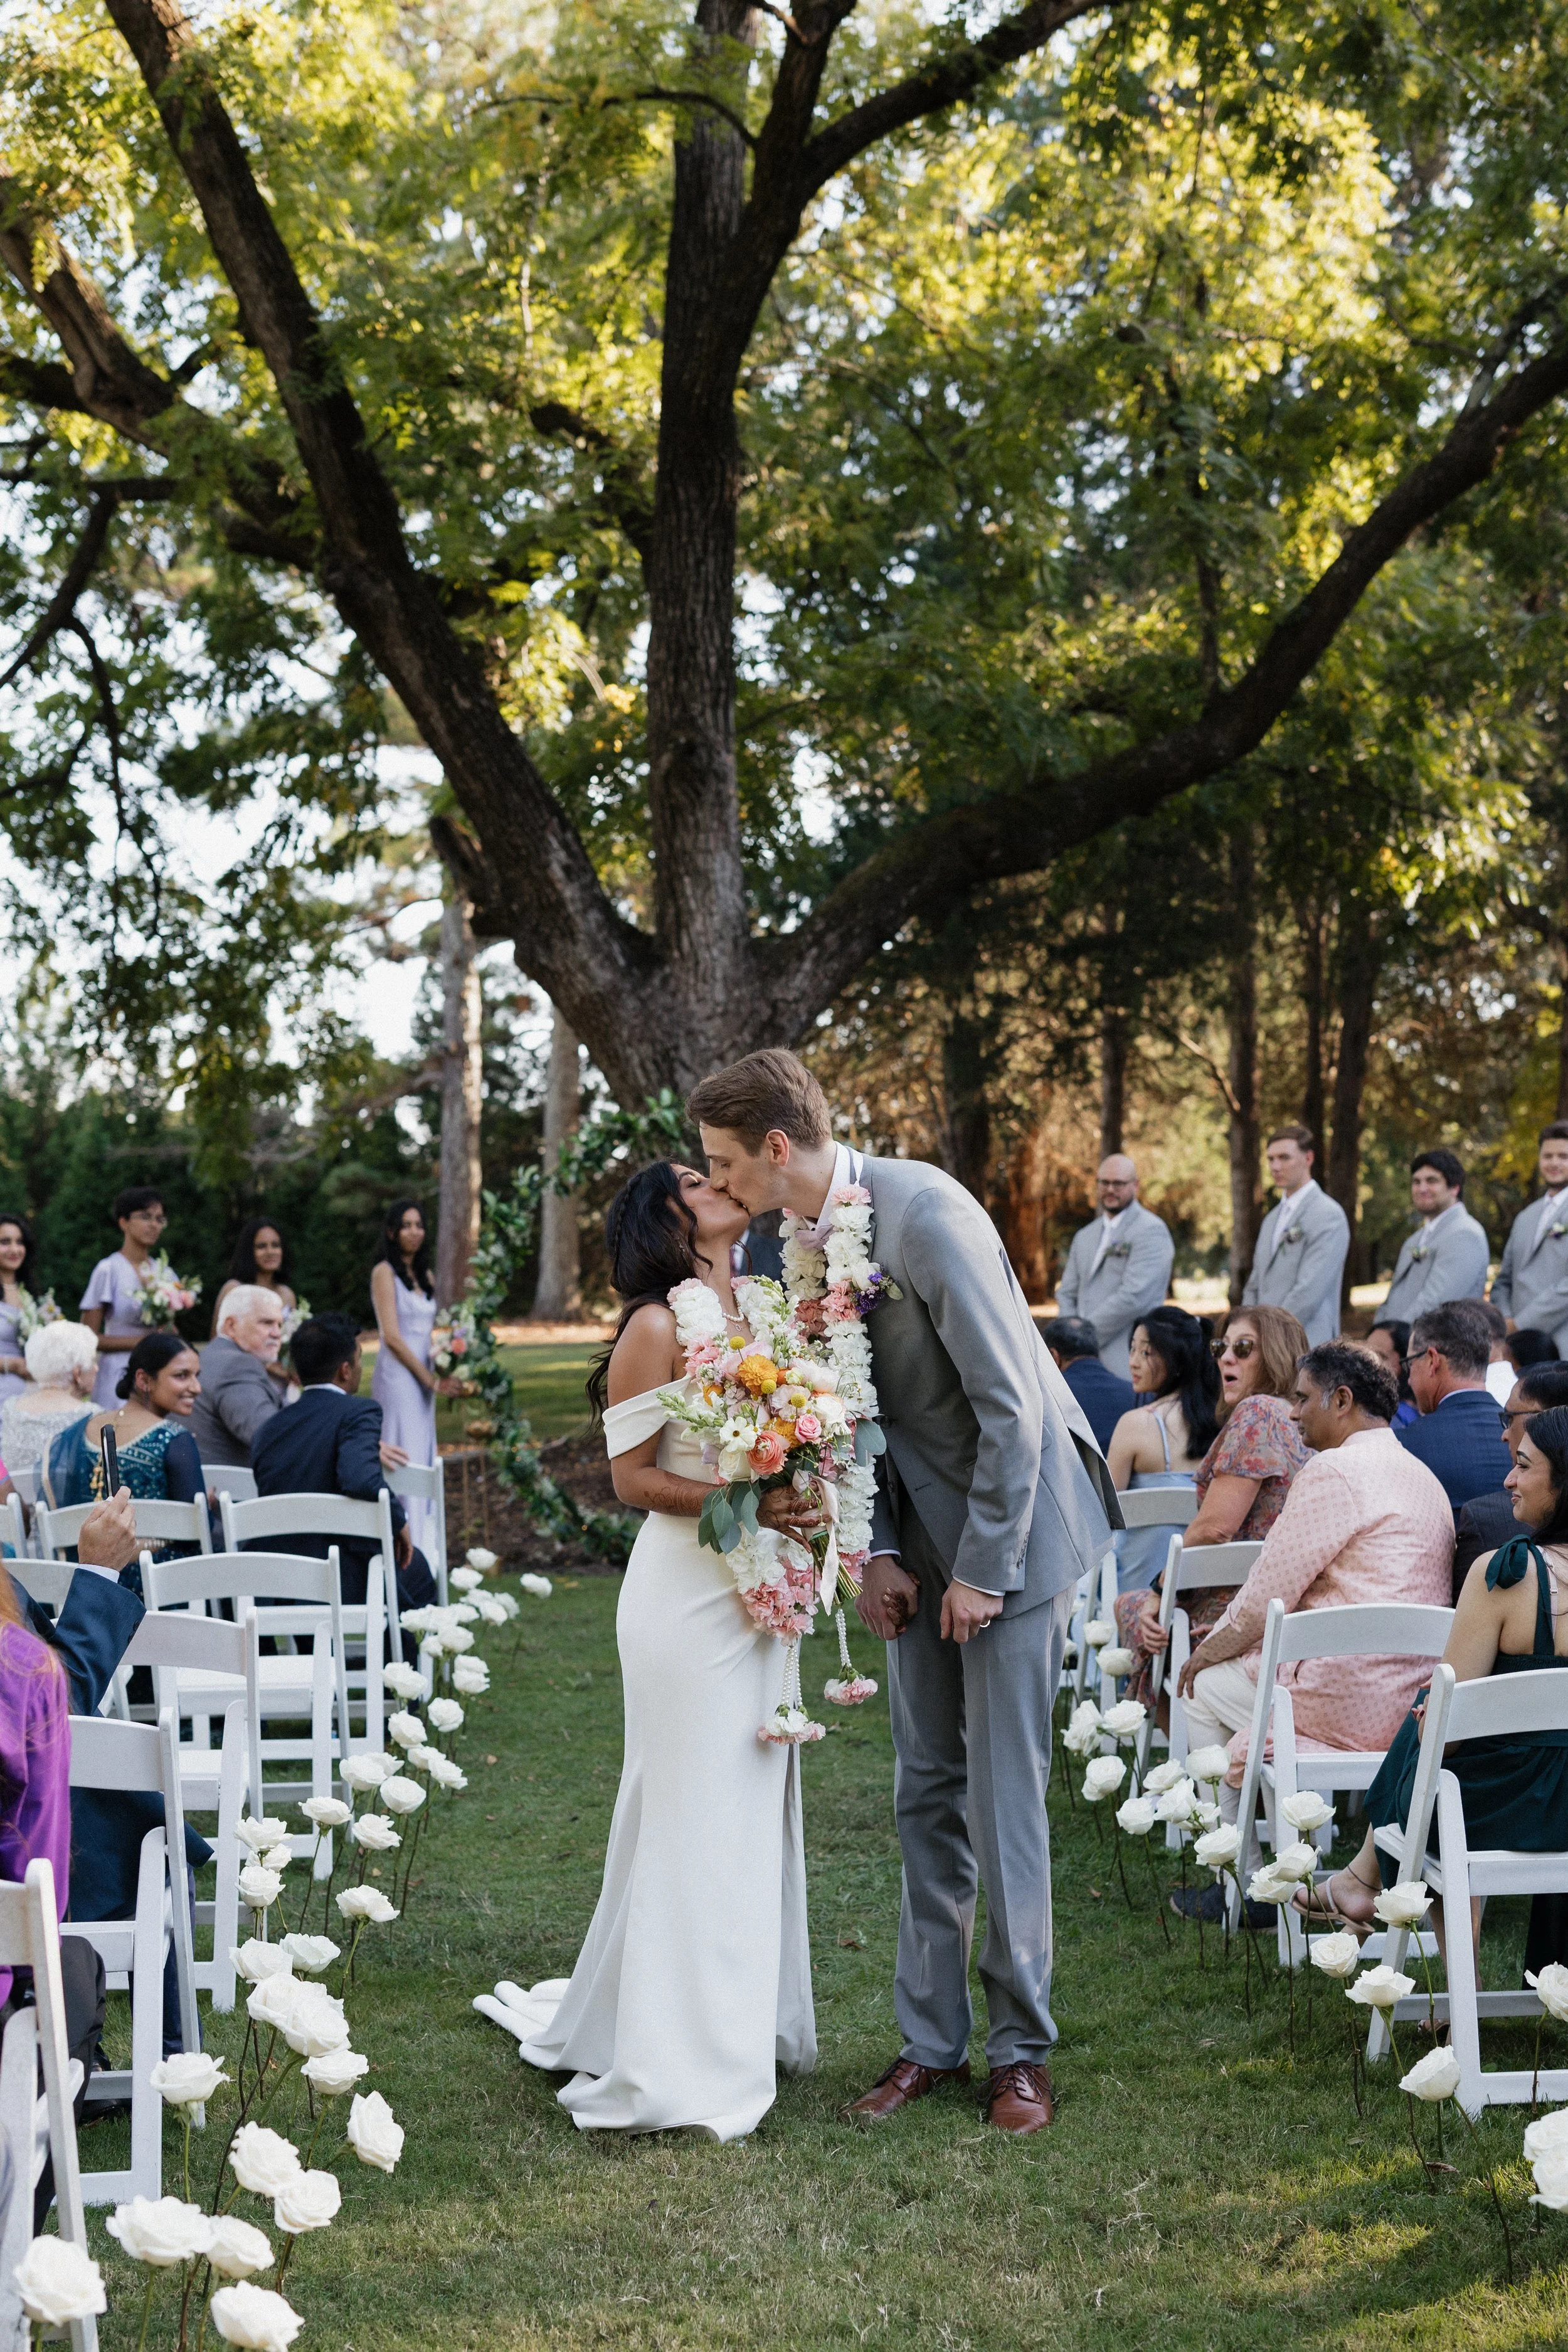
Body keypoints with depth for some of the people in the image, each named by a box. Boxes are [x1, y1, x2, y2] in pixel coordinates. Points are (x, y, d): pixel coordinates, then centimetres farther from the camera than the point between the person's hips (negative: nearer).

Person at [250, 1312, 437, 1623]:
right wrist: (399, 1521, -11)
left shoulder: (266, 1432, 7)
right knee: (415, 1566, 28)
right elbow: (362, 1480, -30)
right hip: (351, 1586, -6)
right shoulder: (358, 1412, -12)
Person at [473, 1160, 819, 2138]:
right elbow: (634, 1478, -11)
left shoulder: (760, 1315, 10)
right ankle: (685, 2068, 6)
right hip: (687, 1591, -7)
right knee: (695, 1814, -2)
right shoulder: (658, 1328, -10)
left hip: (759, 1593, 7)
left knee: (753, 1805, 13)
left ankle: (747, 2022, 26)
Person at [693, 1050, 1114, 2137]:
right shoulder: (794, 1239, 1)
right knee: (928, 1794, 10)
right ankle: (932, 2040, 19)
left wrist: (983, 1567, -18)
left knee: (1002, 1797, -3)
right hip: (919, 1533, 7)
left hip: (1010, 1525, -7)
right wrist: (875, 1550, 1)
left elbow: (1009, 1404, -21)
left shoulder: (924, 1213, -23)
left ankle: (1023, 2050, 10)